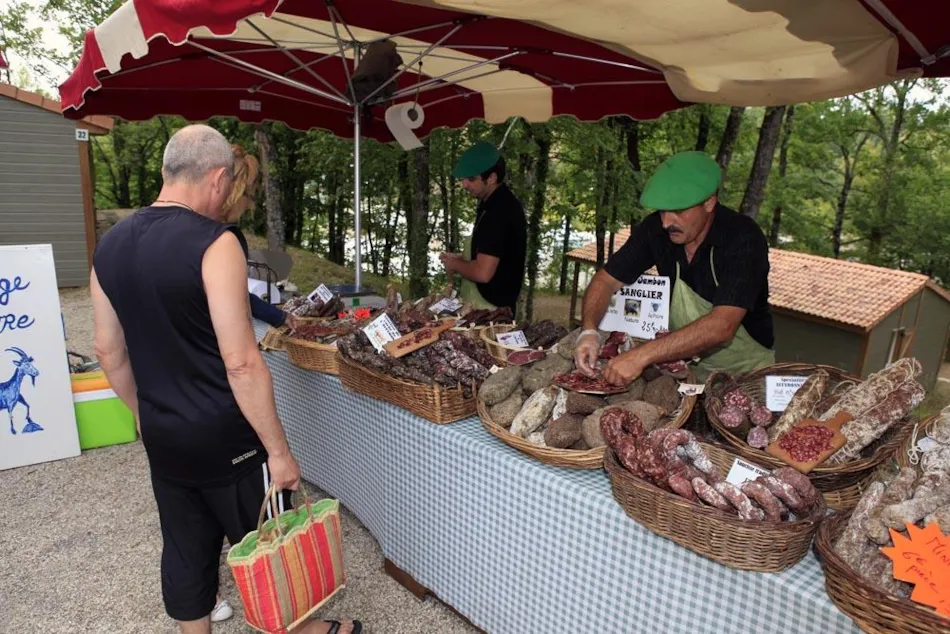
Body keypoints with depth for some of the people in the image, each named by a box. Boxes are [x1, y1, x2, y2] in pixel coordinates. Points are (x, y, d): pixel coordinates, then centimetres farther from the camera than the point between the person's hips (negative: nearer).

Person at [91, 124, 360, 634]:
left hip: (161, 439, 6)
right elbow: (241, 363, -23)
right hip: (223, 439, -6)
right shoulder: (213, 243, -20)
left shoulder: (109, 246, 2)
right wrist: (279, 450, -16)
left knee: (184, 552, 20)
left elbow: (109, 352, 10)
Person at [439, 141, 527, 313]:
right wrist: (461, 258, 8)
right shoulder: (502, 203, 8)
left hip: (488, 309, -10)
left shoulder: (497, 212, -24)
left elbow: (483, 273, -29)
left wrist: (454, 264, -11)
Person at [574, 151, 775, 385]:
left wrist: (642, 355, -41)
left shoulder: (743, 239, -23)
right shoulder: (656, 228, -11)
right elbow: (607, 279, -5)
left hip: (743, 368, -2)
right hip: (683, 359, 3)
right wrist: (589, 330, -24)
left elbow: (722, 326, -34)